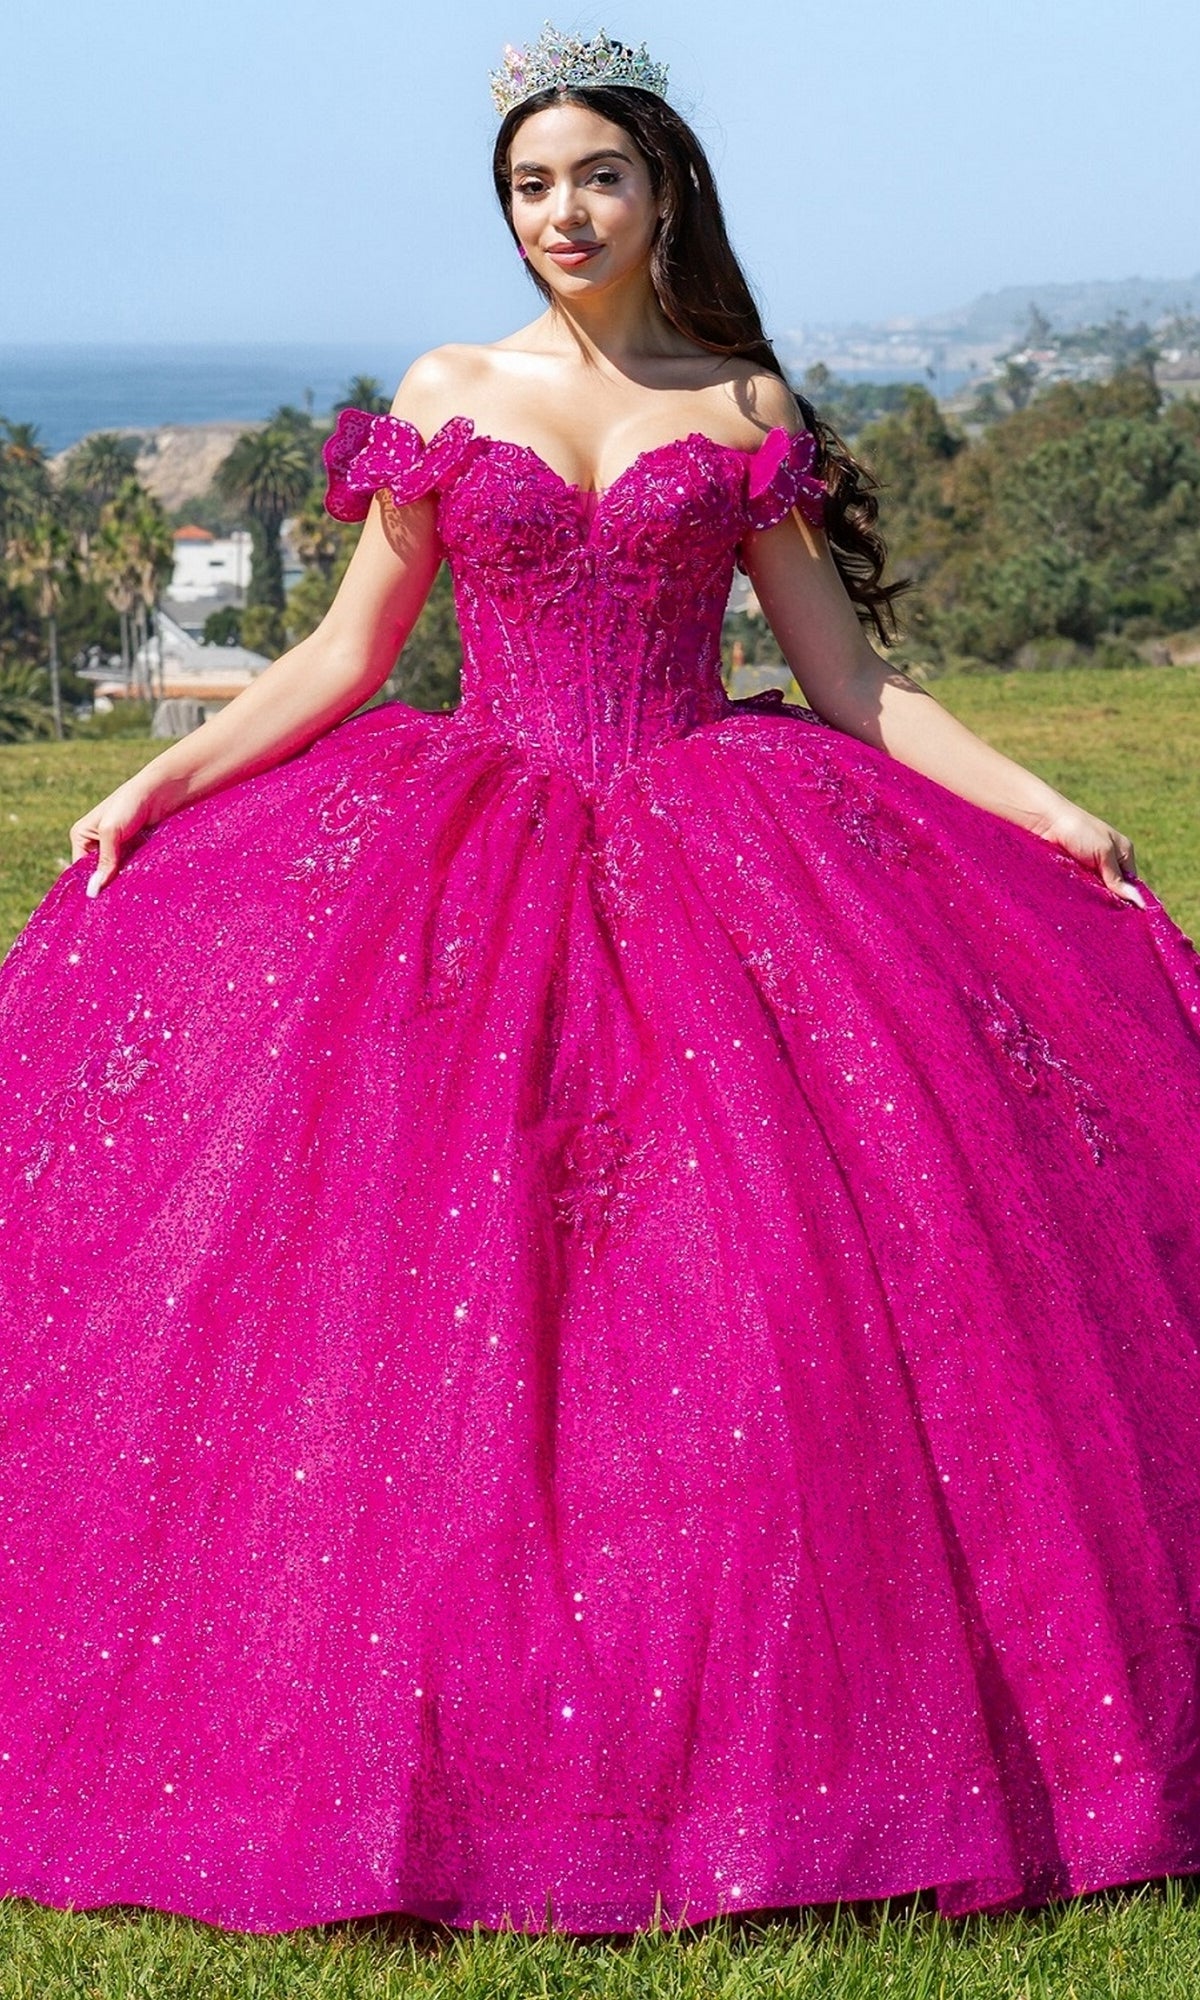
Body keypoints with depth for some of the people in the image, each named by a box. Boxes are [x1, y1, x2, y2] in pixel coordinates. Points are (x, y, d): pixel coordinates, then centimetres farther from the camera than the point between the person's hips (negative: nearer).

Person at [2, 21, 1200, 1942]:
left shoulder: (744, 409, 8)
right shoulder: (445, 396, 8)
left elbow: (850, 678, 7)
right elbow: (343, 655, 9)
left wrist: (1045, 811, -1)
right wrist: (160, 780, -1)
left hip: (711, 860, 0)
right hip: (471, 874, 1)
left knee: (746, 1275, -10)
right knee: (440, 1296, -7)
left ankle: (764, 1729, 3)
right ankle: (448, 1732, 5)